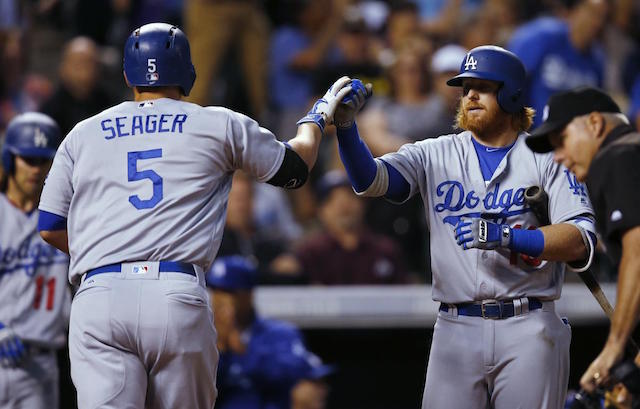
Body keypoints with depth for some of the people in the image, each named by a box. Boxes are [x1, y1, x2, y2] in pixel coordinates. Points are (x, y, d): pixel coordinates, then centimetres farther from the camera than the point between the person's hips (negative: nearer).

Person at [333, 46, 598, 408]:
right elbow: (371, 179, -4)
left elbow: (582, 241, -8)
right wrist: (346, 125, -22)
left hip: (528, 329, -2)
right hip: (456, 330, 2)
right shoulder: (437, 154, 11)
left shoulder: (545, 159, 4)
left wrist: (503, 236, -20)